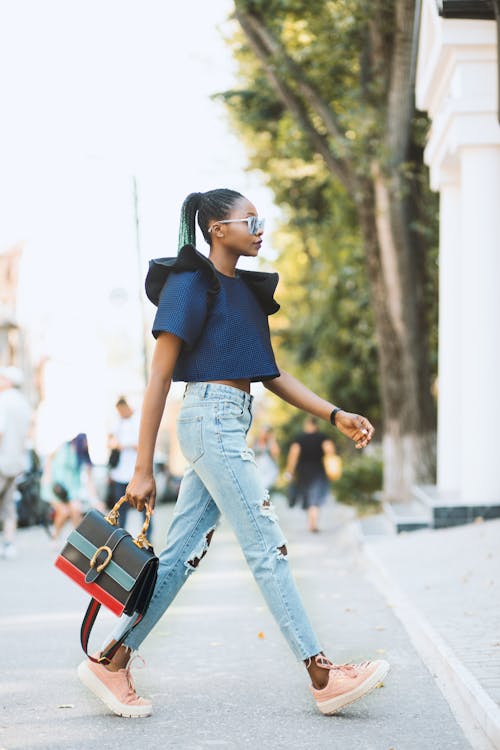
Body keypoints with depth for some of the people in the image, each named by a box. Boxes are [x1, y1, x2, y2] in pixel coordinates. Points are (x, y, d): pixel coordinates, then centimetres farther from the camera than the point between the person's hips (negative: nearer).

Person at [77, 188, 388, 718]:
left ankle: (110, 662, 13)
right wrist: (142, 469, -13)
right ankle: (323, 678, -6)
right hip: (210, 419, -9)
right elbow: (159, 377, -10)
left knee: (183, 553, 7)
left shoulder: (244, 290, 18)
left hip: (229, 427, 9)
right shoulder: (190, 284, -7)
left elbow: (270, 374, 19)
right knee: (266, 547, -8)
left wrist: (335, 415, 8)